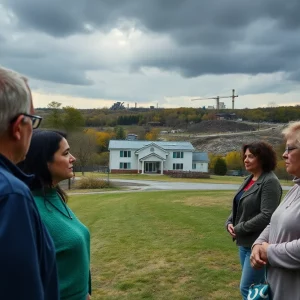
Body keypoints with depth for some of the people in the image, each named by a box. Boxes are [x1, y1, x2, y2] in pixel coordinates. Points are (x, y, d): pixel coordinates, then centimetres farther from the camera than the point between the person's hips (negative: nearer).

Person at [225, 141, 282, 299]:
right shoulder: (249, 179, 10)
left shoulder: (270, 182, -16)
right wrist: (230, 223, -1)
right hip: (244, 242, 9)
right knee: (256, 285, 20)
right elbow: (238, 207, 16)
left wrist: (240, 228, -17)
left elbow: (266, 216, -23)